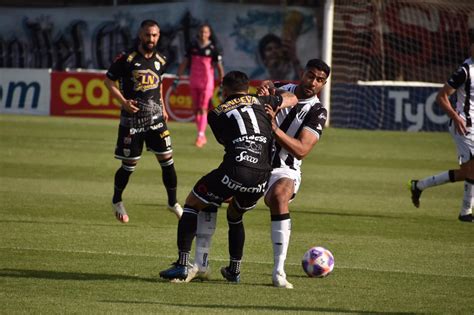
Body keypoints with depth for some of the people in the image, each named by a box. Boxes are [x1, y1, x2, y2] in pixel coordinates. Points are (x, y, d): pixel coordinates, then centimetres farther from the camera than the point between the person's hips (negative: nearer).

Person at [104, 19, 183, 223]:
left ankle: (173, 203, 14)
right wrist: (123, 101, -16)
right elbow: (109, 81, -4)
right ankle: (116, 201, 26)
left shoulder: (159, 60, 6)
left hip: (155, 118, 4)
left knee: (167, 159, -1)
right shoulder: (127, 59, -10)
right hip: (132, 119, -4)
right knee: (129, 165, 2)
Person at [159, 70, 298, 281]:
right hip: (261, 178, 4)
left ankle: (182, 264, 5)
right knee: (235, 216, 32)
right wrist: (270, 94, 52)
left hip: (234, 172, -4)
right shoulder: (260, 102, 19)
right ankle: (235, 270, 31)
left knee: (192, 204, 16)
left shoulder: (217, 114, 14)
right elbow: (292, 99, 35)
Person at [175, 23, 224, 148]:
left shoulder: (213, 48, -6)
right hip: (193, 80, 5)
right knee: (196, 109, 8)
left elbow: (219, 67, -3)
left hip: (206, 81, -5)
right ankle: (202, 137, 17)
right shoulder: (193, 46, 5)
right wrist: (178, 78, 8)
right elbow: (184, 63, 11)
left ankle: (200, 135, -15)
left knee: (203, 109, -11)